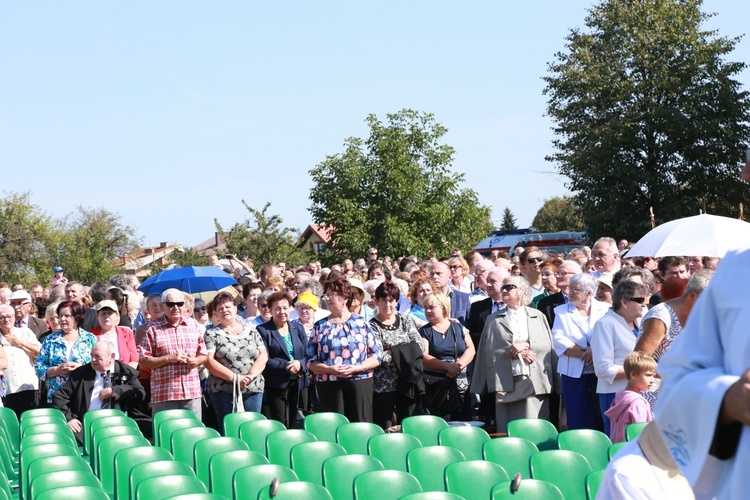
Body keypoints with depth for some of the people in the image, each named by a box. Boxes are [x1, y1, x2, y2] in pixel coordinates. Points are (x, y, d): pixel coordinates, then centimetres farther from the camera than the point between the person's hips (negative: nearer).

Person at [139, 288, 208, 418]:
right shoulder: (153, 328, 2)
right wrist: (169, 358, -13)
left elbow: (204, 355, 19)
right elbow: (143, 362, -2)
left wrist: (196, 361, -4)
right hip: (163, 395, -3)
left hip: (192, 393, 3)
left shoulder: (194, 325, 13)